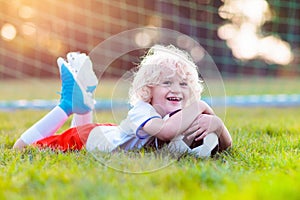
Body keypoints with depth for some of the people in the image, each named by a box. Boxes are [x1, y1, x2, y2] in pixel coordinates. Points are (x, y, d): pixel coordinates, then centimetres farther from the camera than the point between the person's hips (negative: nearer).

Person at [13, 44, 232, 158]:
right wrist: (199, 106, -51)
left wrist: (215, 124, -47)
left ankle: (84, 97, 34)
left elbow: (226, 146, -25)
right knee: (22, 149, 9)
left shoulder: (180, 117, -24)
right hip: (87, 136, -6)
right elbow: (167, 129, -65)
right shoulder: (141, 111, -42)